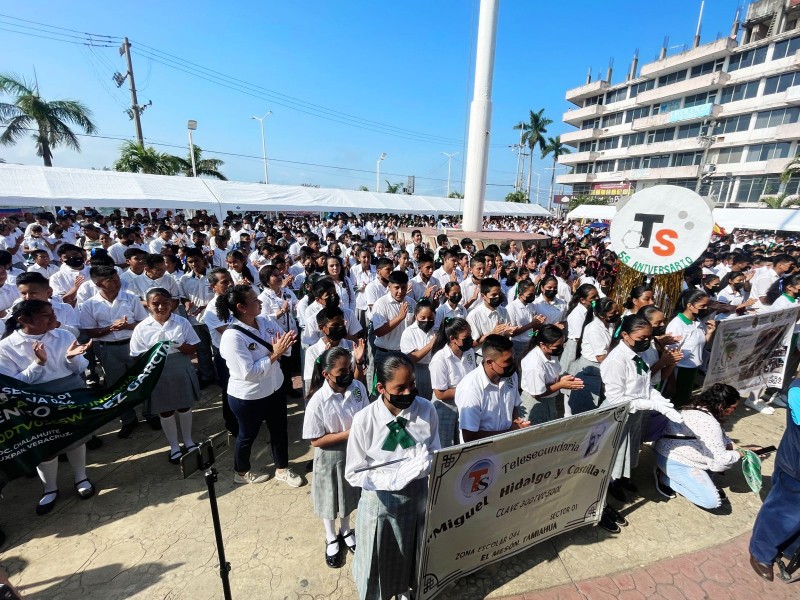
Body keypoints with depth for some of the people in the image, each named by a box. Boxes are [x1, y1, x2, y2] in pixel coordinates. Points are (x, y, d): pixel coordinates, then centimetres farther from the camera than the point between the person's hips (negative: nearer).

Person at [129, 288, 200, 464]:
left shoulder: (182, 322, -8)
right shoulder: (142, 328, -9)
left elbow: (192, 348, -5)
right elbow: (138, 357, -5)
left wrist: (178, 346, -24)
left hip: (182, 371, 1)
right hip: (158, 374, -1)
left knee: (185, 407, 17)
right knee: (166, 411, 14)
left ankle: (188, 441, 39)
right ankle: (174, 446, 34)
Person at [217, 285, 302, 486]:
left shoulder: (266, 321, -8)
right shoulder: (232, 336, -28)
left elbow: (284, 343, -1)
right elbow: (248, 373, -30)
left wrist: (286, 343, -24)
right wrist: (275, 354, -30)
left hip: (274, 388, 6)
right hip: (248, 397, -6)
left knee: (280, 430, 21)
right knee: (248, 436, 20)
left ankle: (282, 469, 44)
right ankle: (241, 472, 48)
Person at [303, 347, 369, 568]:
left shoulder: (358, 387, -17)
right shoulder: (318, 401, -28)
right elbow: (316, 441, -20)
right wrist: (348, 433, -26)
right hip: (330, 457, -3)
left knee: (348, 495, 26)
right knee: (329, 500, 21)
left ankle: (346, 532, 54)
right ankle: (331, 539, 50)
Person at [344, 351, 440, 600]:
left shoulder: (426, 410, -18)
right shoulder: (364, 420, -25)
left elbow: (435, 454, -3)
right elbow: (354, 474, -17)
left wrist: (425, 463, -26)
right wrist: (396, 478, -29)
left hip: (418, 495, 3)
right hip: (381, 501, -2)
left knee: (410, 551, 28)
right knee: (379, 558, 22)